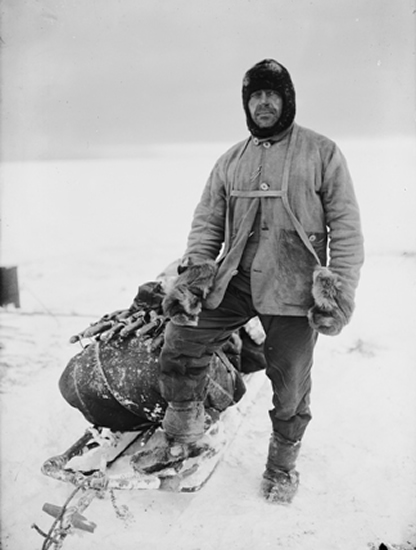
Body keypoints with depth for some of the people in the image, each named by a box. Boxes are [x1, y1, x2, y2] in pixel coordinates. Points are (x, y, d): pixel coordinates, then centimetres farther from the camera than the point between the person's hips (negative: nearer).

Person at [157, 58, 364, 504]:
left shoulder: (321, 153, 1)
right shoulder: (230, 161, 13)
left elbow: (345, 225, -1)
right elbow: (207, 222, 13)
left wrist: (341, 288, -10)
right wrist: (194, 271, -2)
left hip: (294, 289, -3)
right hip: (235, 281, 3)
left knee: (290, 387, 7)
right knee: (180, 341, -12)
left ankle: (282, 466, 31)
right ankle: (185, 417, 15)